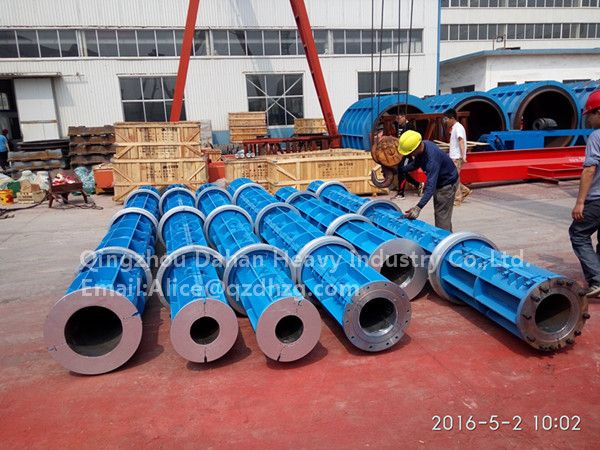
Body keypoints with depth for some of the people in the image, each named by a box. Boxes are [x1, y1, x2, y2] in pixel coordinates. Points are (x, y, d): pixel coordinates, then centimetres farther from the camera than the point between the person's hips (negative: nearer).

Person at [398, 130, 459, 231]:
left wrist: (418, 207, -52)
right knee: (444, 214, 21)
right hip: (439, 181, 9)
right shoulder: (423, 145, -12)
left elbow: (431, 186, -44)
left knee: (442, 216, -8)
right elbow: (415, 164, 7)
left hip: (447, 183, -9)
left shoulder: (432, 158, -39)